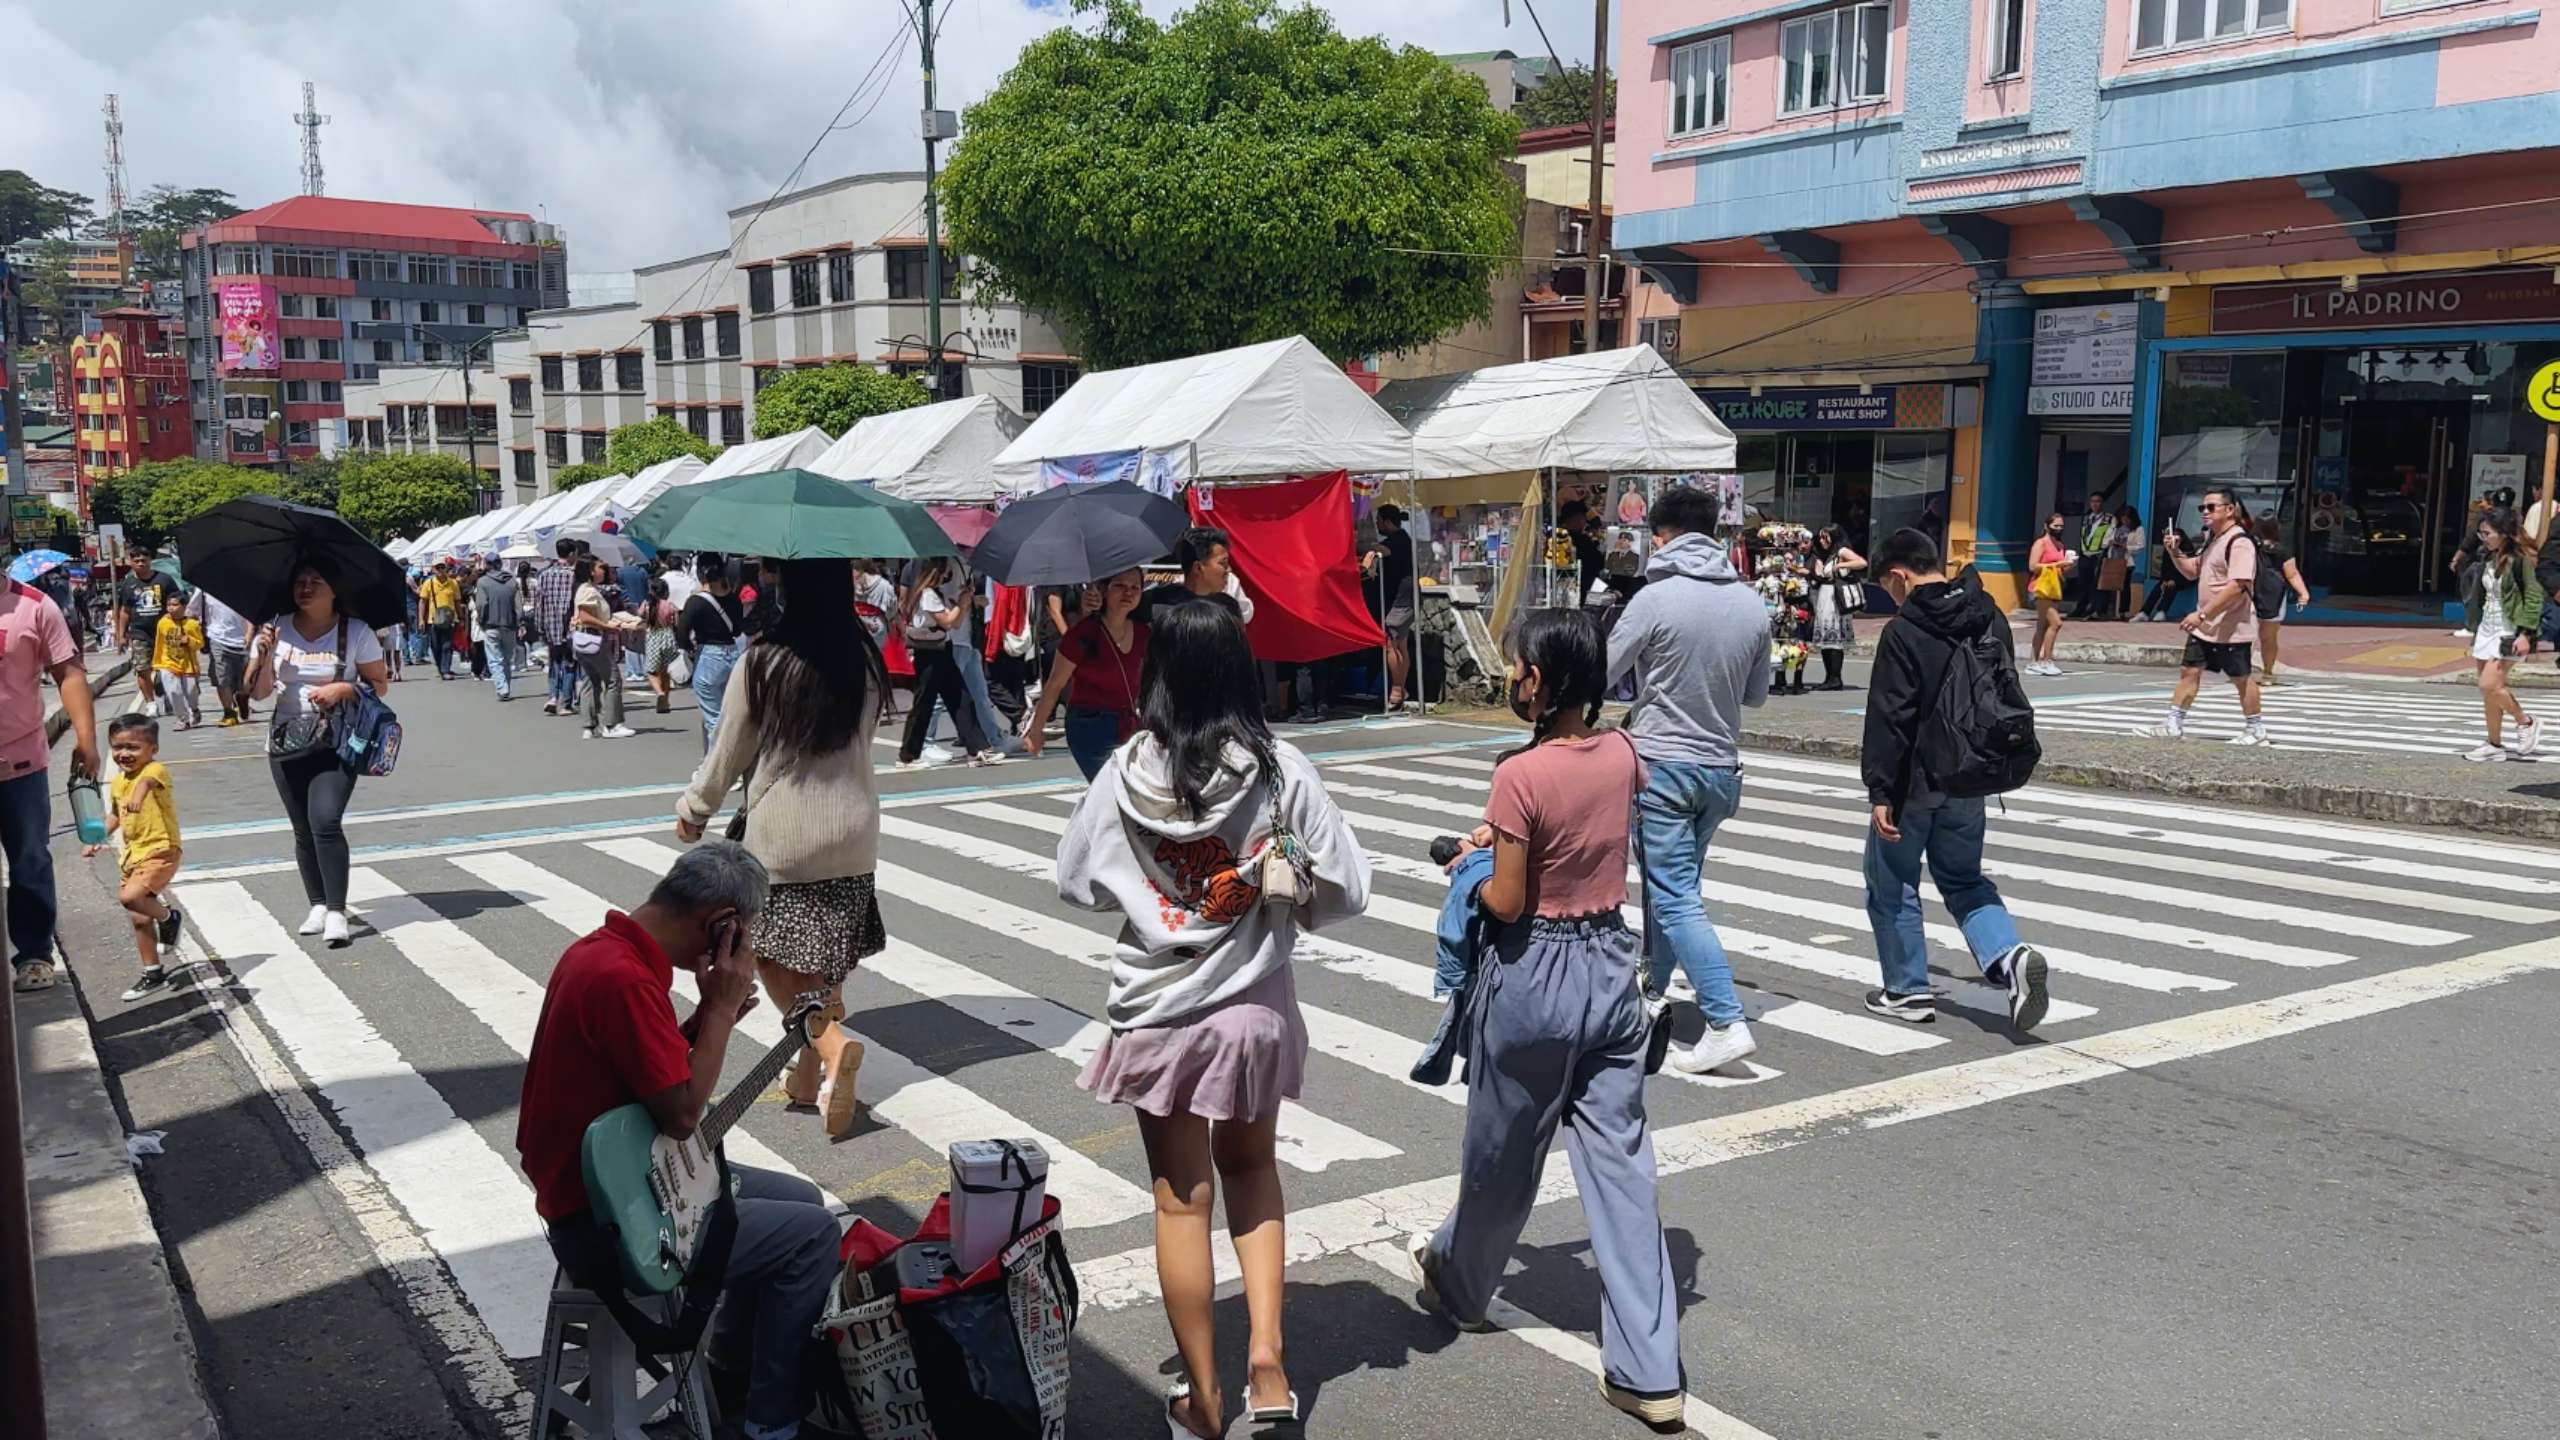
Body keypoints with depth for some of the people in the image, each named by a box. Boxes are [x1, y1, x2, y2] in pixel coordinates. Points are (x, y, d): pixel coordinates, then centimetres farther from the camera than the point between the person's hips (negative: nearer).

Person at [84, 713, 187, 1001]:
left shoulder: (156, 770, -16)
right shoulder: (117, 782, 8)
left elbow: (148, 780, -41)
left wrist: (138, 795, -63)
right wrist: (96, 839, 12)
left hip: (160, 852, -8)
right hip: (132, 854, 8)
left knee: (129, 897, -27)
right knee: (138, 918, 12)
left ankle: (167, 916, 3)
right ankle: (153, 973, 25)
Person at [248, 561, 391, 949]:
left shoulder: (356, 632, -3)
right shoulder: (276, 629, 3)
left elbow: (379, 684, 1)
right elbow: (257, 692, 1)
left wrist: (343, 689, -17)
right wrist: (265, 654, -16)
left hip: (337, 742, -3)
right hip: (287, 742, 3)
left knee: (325, 821, -17)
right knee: (303, 829, 7)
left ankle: (336, 912, -15)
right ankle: (318, 906, 18)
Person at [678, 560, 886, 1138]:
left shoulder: (761, 662, -13)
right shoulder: (865, 660, -1)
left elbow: (730, 751, -4)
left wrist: (694, 809, 13)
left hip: (781, 836, -4)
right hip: (853, 833, 4)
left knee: (773, 956, 4)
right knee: (823, 959, 14)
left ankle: (833, 1047, -18)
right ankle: (809, 1076, 22)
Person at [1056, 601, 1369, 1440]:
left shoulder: (1125, 773, -10)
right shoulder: (1280, 771, -12)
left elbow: (1075, 886, 0)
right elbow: (1345, 892, -9)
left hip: (1157, 1015, 0)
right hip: (1256, 1008, 1)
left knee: (1182, 1197, 12)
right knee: (1250, 1166, 25)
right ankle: (1266, 1353, 14)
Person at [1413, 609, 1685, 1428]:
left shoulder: (1521, 775, -20)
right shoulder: (1622, 754, -1)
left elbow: (1506, 905, -16)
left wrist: (1466, 873, 3)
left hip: (1533, 977, -5)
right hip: (1611, 965, 5)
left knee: (1502, 1152, 17)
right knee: (1621, 1161, 6)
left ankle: (1459, 1282, 43)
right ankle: (1648, 1370, 7)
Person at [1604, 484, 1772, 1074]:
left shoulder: (1656, 598, -14)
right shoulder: (1752, 604, 2)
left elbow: (1601, 675, -6)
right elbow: (1757, 693, 14)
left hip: (1662, 764, -6)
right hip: (1722, 766, 6)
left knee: (1676, 898, -4)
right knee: (1672, 883, 21)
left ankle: (1726, 1022, -12)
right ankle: (1652, 991, 33)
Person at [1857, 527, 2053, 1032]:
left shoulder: (1904, 632, -18)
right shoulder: (1992, 619, 5)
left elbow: (1889, 719, -19)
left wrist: (1880, 791, -15)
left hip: (1915, 782, -7)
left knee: (1891, 885, 10)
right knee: (1963, 878, 19)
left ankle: (1908, 991, 16)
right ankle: (2009, 953, -4)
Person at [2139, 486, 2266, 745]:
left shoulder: (2240, 542, -18)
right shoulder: (2211, 539, 12)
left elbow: (2236, 587, -26)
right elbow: (2193, 572, 22)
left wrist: (2202, 614, -28)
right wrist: (2176, 553, 3)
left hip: (2230, 627, -9)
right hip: (2204, 626, 9)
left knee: (2241, 677, 3)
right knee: (2189, 670, 7)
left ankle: (2255, 729, 17)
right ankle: (2174, 725, 12)